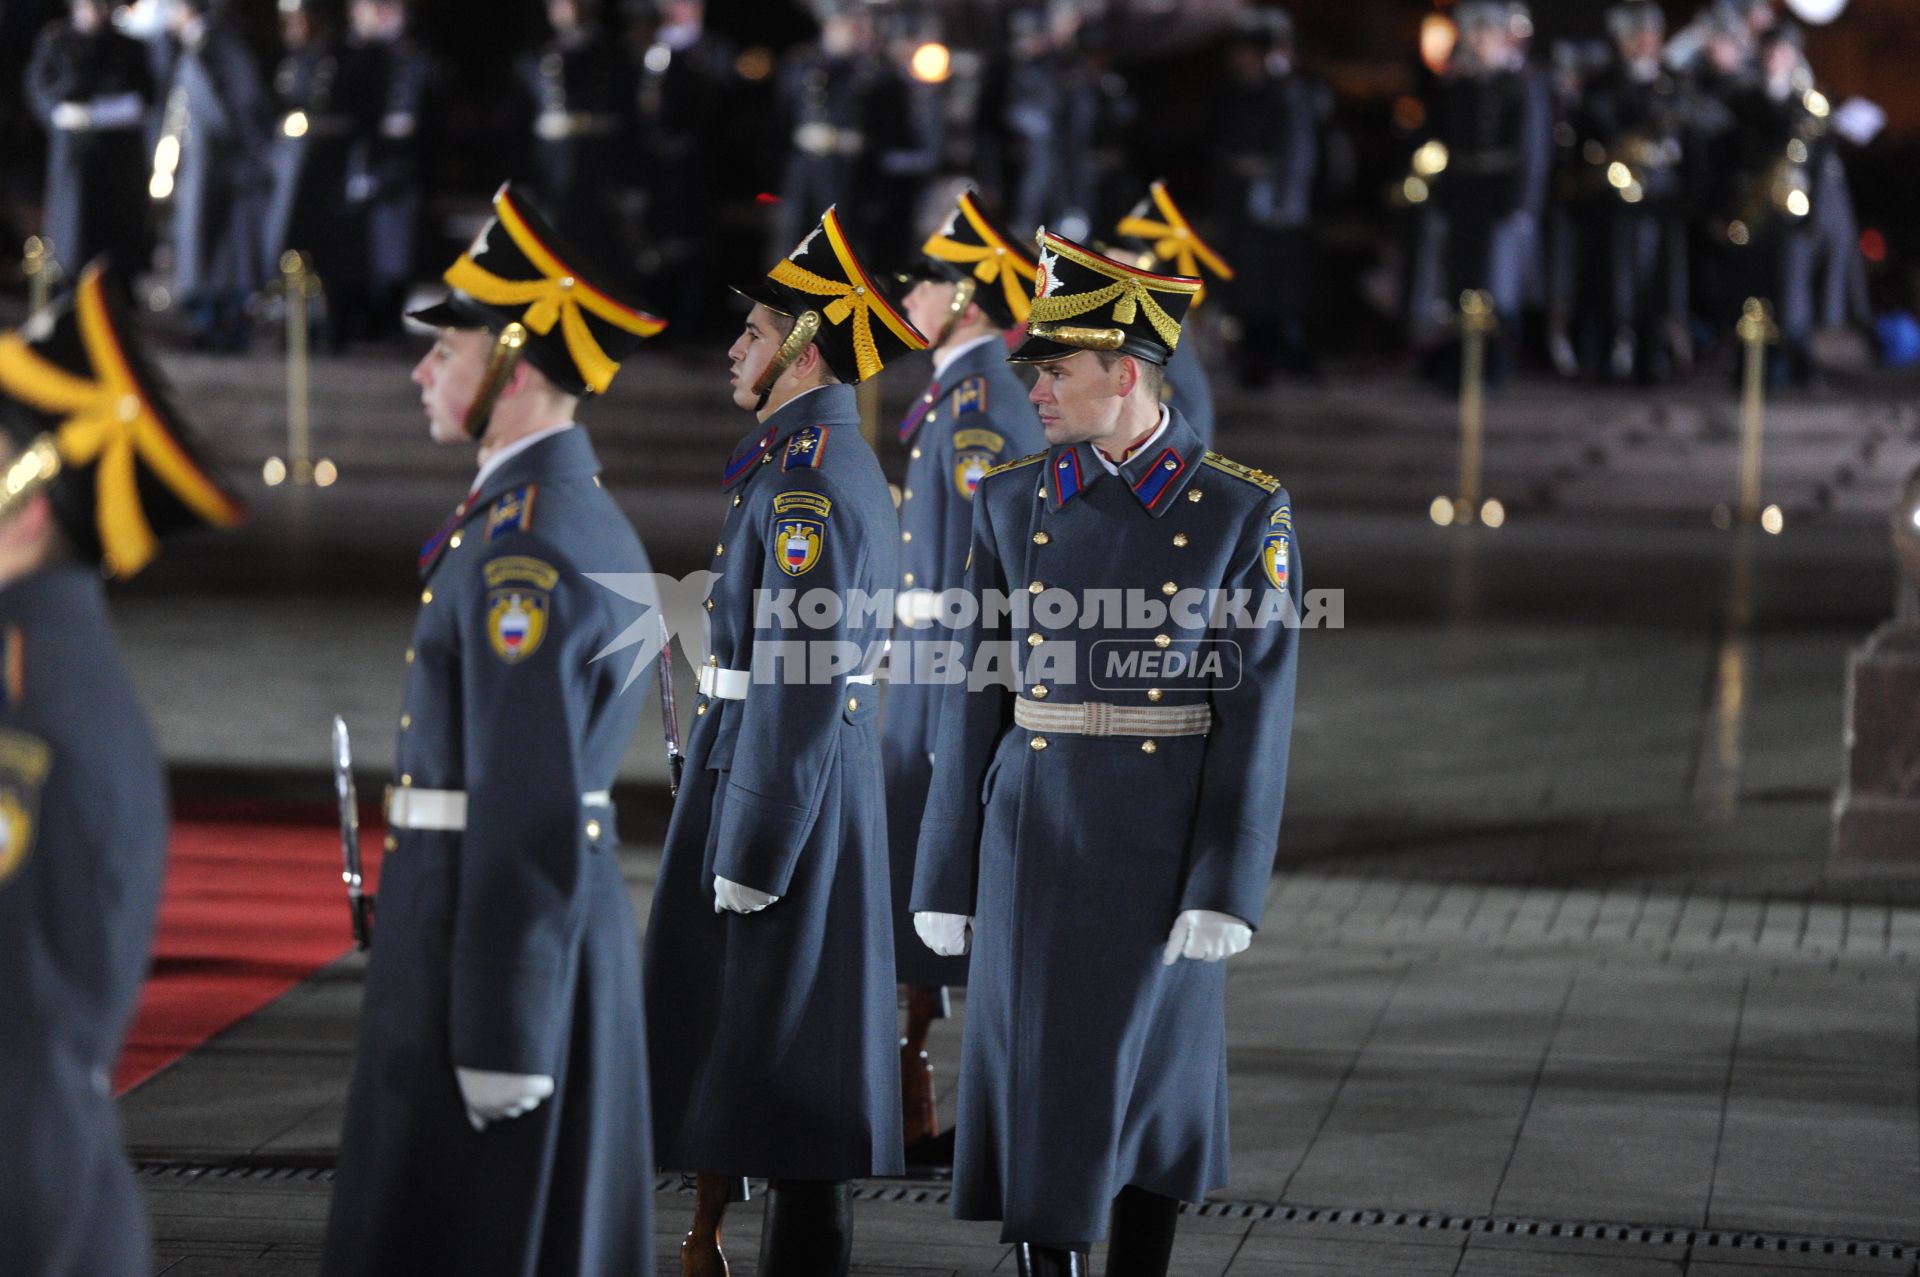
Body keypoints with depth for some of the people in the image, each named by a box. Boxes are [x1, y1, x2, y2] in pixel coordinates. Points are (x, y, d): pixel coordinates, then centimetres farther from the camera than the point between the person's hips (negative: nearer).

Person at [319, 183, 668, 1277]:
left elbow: (529, 805, -23)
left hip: (502, 927, -10)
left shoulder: (522, 546, -19)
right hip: (574, 902, 10)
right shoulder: (588, 513, 14)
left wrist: (497, 1036, -21)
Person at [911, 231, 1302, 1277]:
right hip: (1036, 837, 2)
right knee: (1037, 1087, 0)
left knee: (1150, 1087, 8)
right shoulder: (1013, 503, 3)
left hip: (1166, 845, -2)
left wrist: (1226, 891, -14)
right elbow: (976, 700, 4)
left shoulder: (1244, 512, -6)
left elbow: (1257, 710, -8)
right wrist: (947, 876, 3)